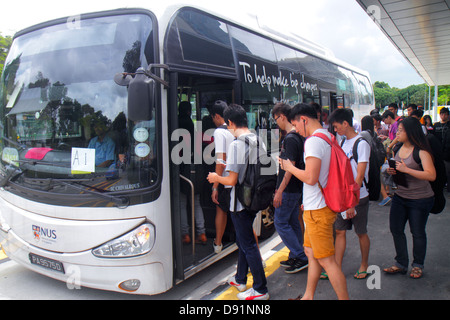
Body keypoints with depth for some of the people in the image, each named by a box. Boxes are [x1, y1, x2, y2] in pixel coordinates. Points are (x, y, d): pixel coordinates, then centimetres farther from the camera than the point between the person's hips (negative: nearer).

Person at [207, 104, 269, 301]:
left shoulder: (236, 145, -21)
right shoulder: (258, 141, 4)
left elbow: (232, 180, -21)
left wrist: (216, 178, -2)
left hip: (240, 203, -8)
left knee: (248, 245, 3)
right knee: (243, 240, 22)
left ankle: (260, 289, 14)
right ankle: (240, 279, 37)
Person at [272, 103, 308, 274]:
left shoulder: (290, 138, -20)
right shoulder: (298, 136, 11)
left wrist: (280, 191, -21)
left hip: (289, 189, -10)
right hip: (296, 188, 10)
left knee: (281, 223, -1)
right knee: (293, 222, 16)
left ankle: (301, 257, 4)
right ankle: (296, 257, 26)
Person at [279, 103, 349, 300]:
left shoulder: (314, 141, -20)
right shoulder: (328, 137, 12)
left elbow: (310, 178, -27)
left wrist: (290, 167, -10)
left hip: (317, 210, -11)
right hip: (318, 205, 11)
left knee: (327, 260, -2)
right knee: (311, 252, 21)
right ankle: (308, 296, 34)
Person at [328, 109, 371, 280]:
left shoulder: (361, 144, -13)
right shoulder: (343, 142, 9)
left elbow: (360, 176, -17)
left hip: (358, 197, -6)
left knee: (361, 232, 9)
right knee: (340, 231, 6)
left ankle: (364, 265, 28)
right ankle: (337, 267, 13)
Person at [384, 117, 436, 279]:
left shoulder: (421, 151, -17)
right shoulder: (399, 148, 5)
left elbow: (431, 175, -26)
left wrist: (406, 169, -27)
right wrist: (392, 171, -1)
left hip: (420, 199, -6)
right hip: (400, 196, 7)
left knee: (418, 233, 7)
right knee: (395, 229, 8)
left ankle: (418, 265, 28)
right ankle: (401, 264, 24)